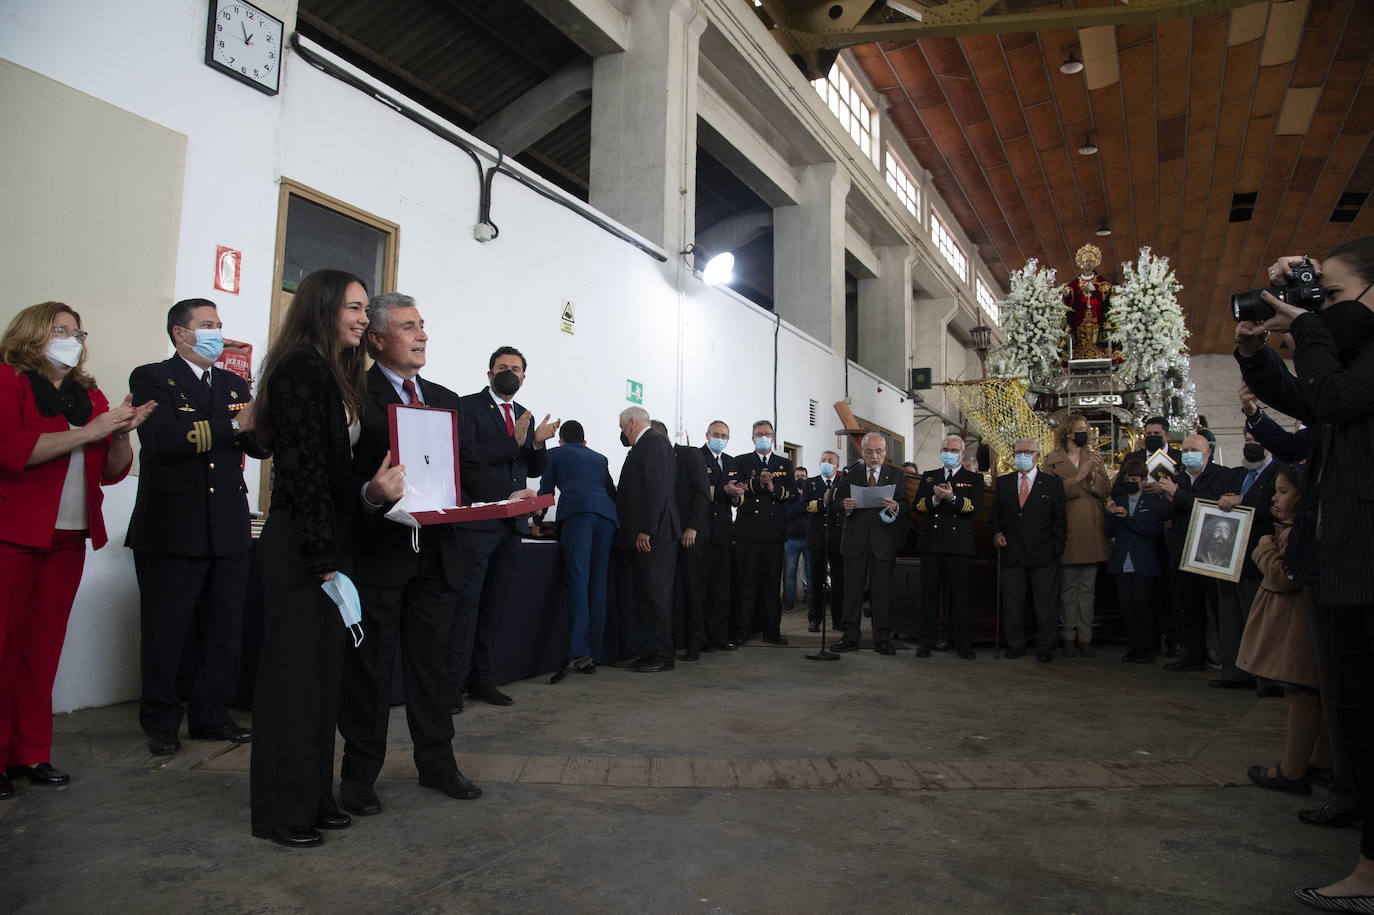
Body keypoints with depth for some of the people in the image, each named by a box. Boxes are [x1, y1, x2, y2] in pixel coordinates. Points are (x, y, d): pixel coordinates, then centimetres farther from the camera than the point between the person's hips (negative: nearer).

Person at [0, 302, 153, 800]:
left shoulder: (90, 396, 16)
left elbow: (112, 471, 15)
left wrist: (123, 433, -4)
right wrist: (89, 431, -16)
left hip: (67, 540, 5)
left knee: (43, 647, 9)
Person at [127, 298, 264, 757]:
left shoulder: (235, 385, 16)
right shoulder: (152, 379, 0)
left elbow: (260, 446, 8)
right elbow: (164, 440, -18)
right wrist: (234, 425, -22)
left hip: (228, 529, 5)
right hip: (172, 527, -5)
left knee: (224, 629, 9)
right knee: (165, 632, 5)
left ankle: (211, 715, 22)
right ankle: (161, 723, 19)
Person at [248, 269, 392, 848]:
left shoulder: (335, 375, 16)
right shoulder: (301, 370, -12)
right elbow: (303, 470, -18)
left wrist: (374, 489, -1)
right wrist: (324, 558, -18)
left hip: (327, 545, 9)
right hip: (299, 548, -9)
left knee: (322, 672, 13)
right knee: (292, 674, 1)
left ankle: (313, 798, 25)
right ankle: (281, 812, 14)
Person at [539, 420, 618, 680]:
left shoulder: (555, 454, 24)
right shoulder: (599, 458, 33)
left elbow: (545, 491, 26)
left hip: (577, 511, -4)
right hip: (607, 514, 4)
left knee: (578, 579, -16)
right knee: (598, 584, 2)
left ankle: (578, 651, -30)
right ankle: (593, 655, 0)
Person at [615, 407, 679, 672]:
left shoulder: (654, 442, -9)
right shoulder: (641, 446, 20)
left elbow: (658, 488, -18)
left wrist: (646, 530, -21)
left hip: (653, 536, -10)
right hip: (640, 535, 10)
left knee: (656, 595, -6)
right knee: (644, 597, 11)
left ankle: (663, 656, -1)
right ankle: (649, 651, 17)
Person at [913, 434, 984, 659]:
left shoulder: (974, 478, 9)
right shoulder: (928, 477, 16)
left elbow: (975, 507, -6)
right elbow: (918, 505, 4)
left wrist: (952, 498, -22)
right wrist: (935, 499, -15)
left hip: (960, 545, -2)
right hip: (932, 543, 2)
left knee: (962, 596, 1)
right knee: (929, 593, 4)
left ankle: (964, 644, 11)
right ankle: (925, 642, 12)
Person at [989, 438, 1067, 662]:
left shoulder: (1053, 483, 6)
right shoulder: (1003, 482, 12)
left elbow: (1059, 520, 5)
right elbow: (994, 515, 16)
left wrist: (1056, 549, -3)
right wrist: (996, 533, -3)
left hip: (1042, 554, -2)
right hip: (1012, 554, 2)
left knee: (1044, 602, 2)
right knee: (1012, 602, 5)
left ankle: (1045, 647, 14)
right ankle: (1015, 645, 17)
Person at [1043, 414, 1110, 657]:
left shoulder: (1094, 458, 15)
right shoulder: (1052, 460, 3)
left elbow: (1107, 491, 6)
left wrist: (1094, 475, -11)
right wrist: (1078, 477, -15)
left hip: (1091, 530, 3)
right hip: (1067, 530, -3)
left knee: (1087, 587, 5)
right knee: (1068, 587, 1)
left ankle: (1085, 637, 11)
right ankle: (1068, 637, 9)